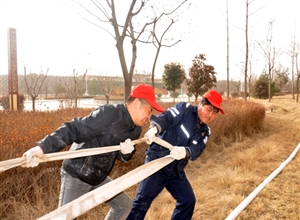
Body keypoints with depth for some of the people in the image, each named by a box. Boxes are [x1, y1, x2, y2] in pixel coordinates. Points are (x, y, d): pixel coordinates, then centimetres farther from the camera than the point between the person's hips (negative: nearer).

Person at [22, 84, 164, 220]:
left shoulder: (135, 130, -1)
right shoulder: (108, 114, -27)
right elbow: (74, 129, -32)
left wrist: (126, 153, -18)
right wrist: (44, 147, -46)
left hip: (99, 178, 8)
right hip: (76, 175, -8)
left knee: (124, 204, 16)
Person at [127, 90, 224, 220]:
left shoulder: (205, 132, 8)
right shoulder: (184, 109, -5)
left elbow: (196, 150, -12)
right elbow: (165, 117, -23)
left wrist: (185, 152, -37)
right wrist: (154, 128, -47)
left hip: (176, 170, 7)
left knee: (188, 200, 12)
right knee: (142, 201, -6)